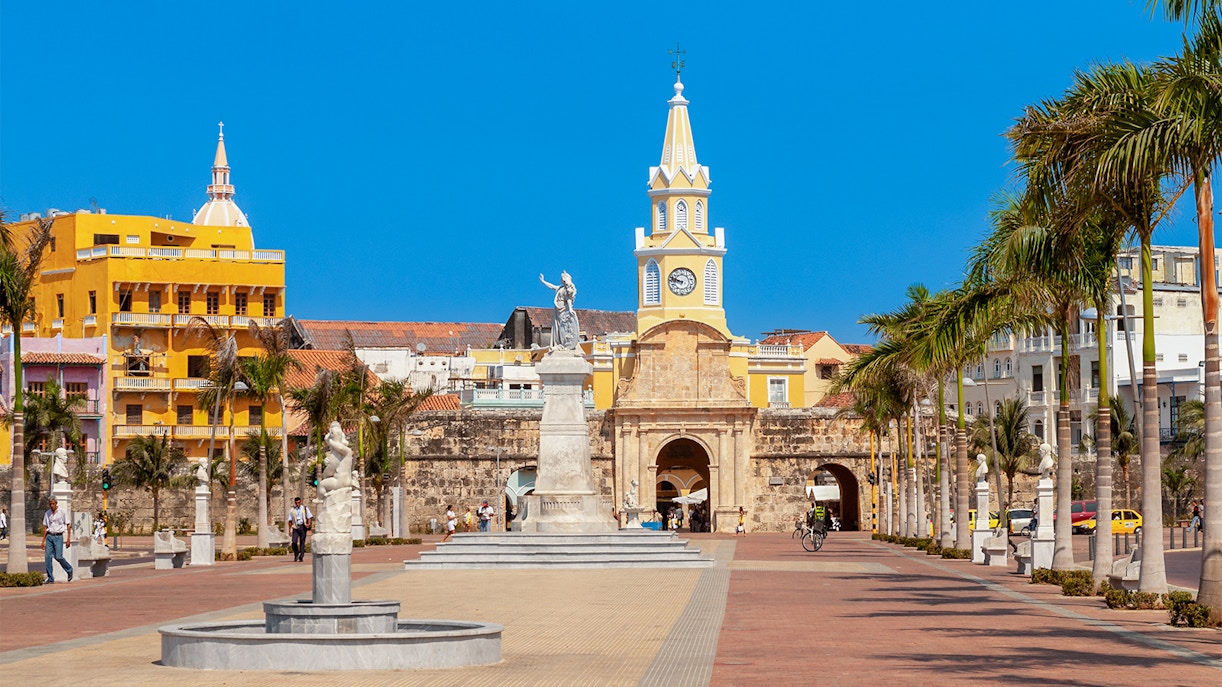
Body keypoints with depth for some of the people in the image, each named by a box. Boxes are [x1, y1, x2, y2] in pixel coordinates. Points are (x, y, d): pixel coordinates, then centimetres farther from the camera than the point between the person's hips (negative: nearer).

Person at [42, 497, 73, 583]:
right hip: (49, 536, 4)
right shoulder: (47, 514, 10)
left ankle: (69, 570, 16)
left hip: (58, 536, -4)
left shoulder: (62, 513, -1)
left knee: (58, 557, -11)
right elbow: (45, 527, 14)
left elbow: (68, 526, 0)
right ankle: (50, 578, 0)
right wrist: (43, 541, 10)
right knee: (48, 557, -5)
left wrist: (68, 539, -7)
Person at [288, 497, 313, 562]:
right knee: (294, 542, -13)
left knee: (302, 542, -1)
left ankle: (301, 557, 4)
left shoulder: (305, 508, 8)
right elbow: (290, 521, 12)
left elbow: (310, 517, 4)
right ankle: (296, 554, 9)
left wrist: (308, 524, -15)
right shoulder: (292, 510, 11)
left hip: (302, 527, -1)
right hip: (295, 527, 1)